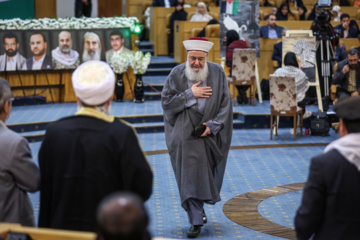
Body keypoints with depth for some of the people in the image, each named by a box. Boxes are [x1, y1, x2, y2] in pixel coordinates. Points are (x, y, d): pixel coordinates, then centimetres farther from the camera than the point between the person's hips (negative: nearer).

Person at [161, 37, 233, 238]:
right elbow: (166, 101, -7)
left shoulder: (217, 73, -2)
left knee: (206, 174, 15)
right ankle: (197, 221, 2)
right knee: (189, 178, -4)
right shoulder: (177, 74, -3)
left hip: (211, 134, 2)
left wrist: (212, 125, -11)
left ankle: (198, 210, 43)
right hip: (186, 135, -1)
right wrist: (190, 94, -16)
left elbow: (225, 104, -1)